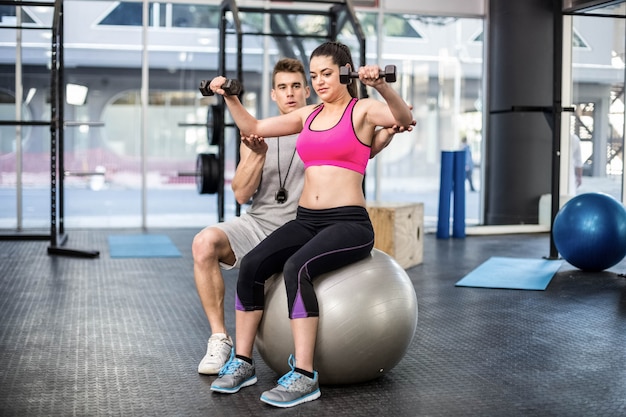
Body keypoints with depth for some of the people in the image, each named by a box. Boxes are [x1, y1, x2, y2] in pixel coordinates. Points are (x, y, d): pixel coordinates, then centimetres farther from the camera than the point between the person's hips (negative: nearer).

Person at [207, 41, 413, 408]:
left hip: (349, 222, -6)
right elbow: (253, 128, 22)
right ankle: (242, 362, -7)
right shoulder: (309, 115, 16)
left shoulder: (362, 110, -2)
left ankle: (304, 377, -28)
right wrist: (230, 98, 9)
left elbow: (405, 118, -24)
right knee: (251, 266, -19)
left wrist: (380, 85, -40)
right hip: (306, 221, 6)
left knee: (297, 268, -33)